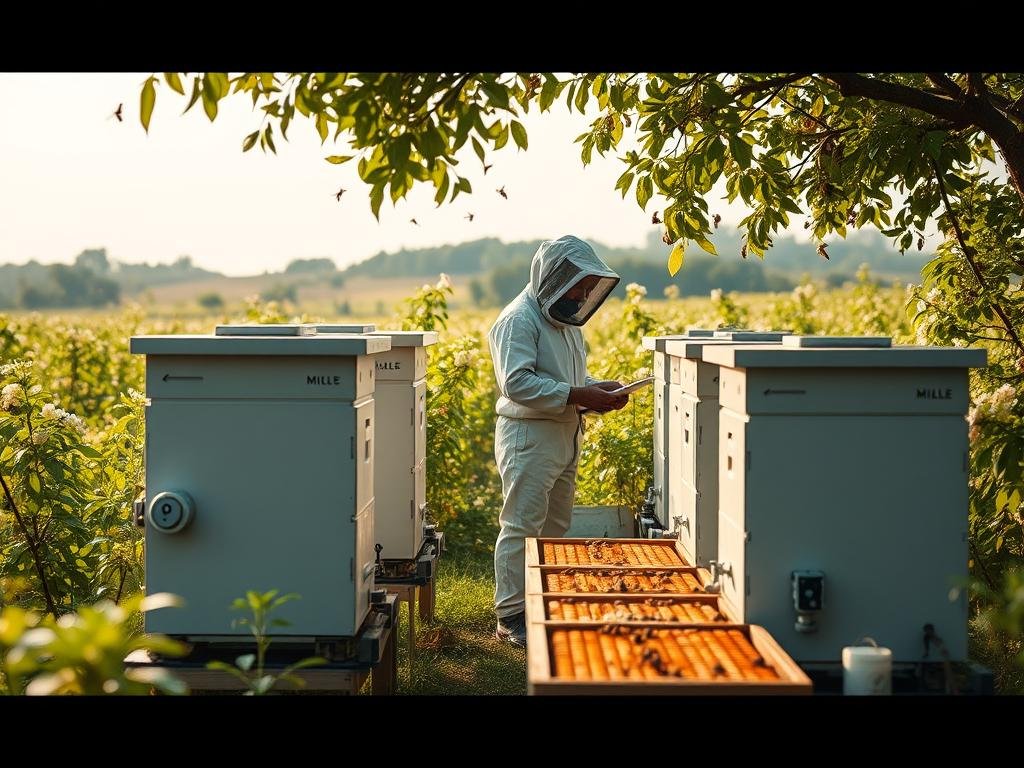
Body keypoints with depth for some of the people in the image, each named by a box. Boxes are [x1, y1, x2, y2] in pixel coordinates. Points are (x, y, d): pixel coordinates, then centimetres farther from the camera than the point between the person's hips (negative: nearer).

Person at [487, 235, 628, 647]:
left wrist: (598, 389, 4)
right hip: (528, 436, -10)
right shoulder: (518, 320, -14)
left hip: (564, 435, 10)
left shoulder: (565, 320, 16)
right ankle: (511, 617, -1)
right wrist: (576, 395, -26)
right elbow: (516, 381, -24)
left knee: (555, 525, 15)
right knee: (521, 527, -6)